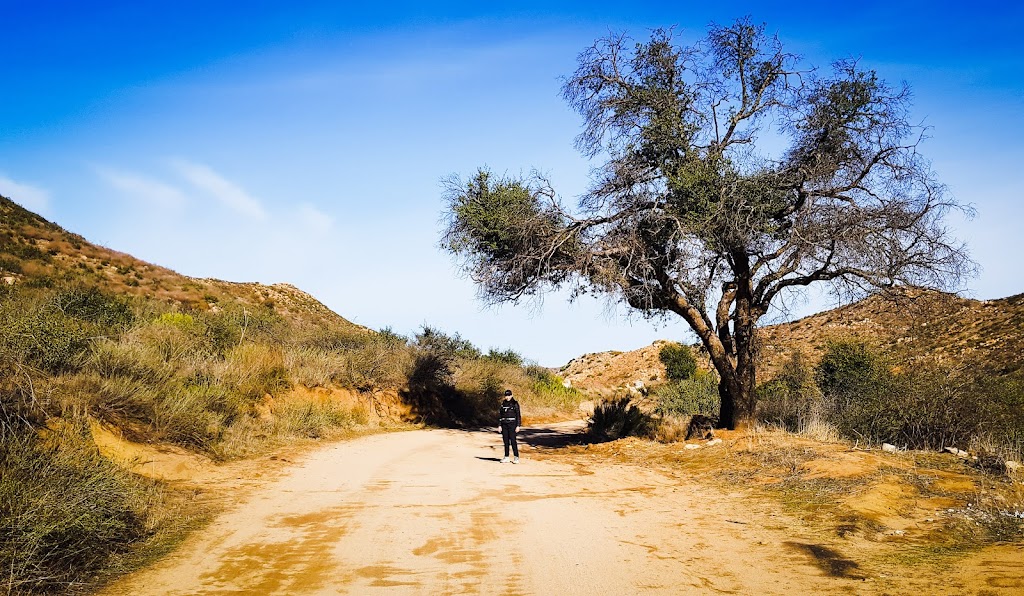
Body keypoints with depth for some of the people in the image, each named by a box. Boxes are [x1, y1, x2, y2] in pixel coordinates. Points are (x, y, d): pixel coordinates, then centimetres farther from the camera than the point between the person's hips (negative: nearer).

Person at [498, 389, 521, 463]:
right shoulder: (503, 404, 10)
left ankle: (516, 458, -4)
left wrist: (518, 426, -10)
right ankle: (506, 457, 14)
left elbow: (518, 415, -5)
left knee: (513, 441, -8)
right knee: (506, 441, 7)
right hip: (504, 424, 5)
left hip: (512, 424, -5)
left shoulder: (515, 404, -4)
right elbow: (500, 415, 13)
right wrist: (499, 425, 6)